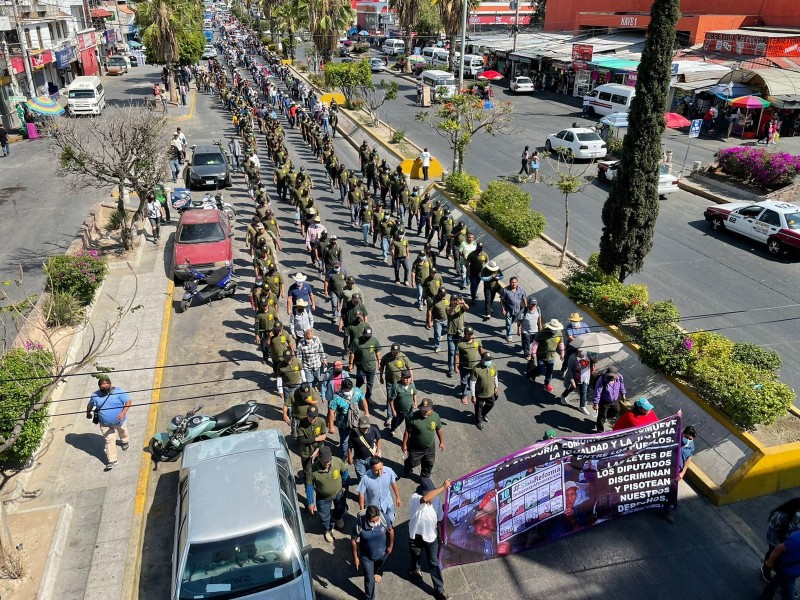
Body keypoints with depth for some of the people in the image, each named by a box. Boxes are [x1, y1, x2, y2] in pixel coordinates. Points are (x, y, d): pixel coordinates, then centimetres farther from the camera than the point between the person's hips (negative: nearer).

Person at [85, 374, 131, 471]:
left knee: (122, 431, 29)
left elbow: (128, 401, -21)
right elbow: (90, 405, 5)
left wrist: (123, 413, -33)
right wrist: (88, 413, 20)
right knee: (109, 441, 0)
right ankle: (112, 460, 9)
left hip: (119, 420, 0)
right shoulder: (95, 396, -15)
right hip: (105, 424, 1)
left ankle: (125, 441, 62)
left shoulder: (118, 392, -24)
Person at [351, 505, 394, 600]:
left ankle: (378, 572, 69)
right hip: (366, 556, -2)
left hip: (382, 553, 2)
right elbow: (354, 540, -18)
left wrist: (391, 546, 2)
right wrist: (355, 557, -9)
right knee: (369, 579, 12)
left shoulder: (384, 520, -31)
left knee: (379, 566, 33)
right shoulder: (359, 524, -35)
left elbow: (391, 531, -9)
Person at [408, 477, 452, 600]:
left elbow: (439, 517, 0)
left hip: (431, 535, 1)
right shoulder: (415, 498, -30)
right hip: (416, 535, -1)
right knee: (415, 555, 26)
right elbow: (425, 498, -53)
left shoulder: (436, 499, -15)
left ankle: (439, 589, 21)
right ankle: (416, 569, 57)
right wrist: (443, 487, -50)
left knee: (434, 562, 8)